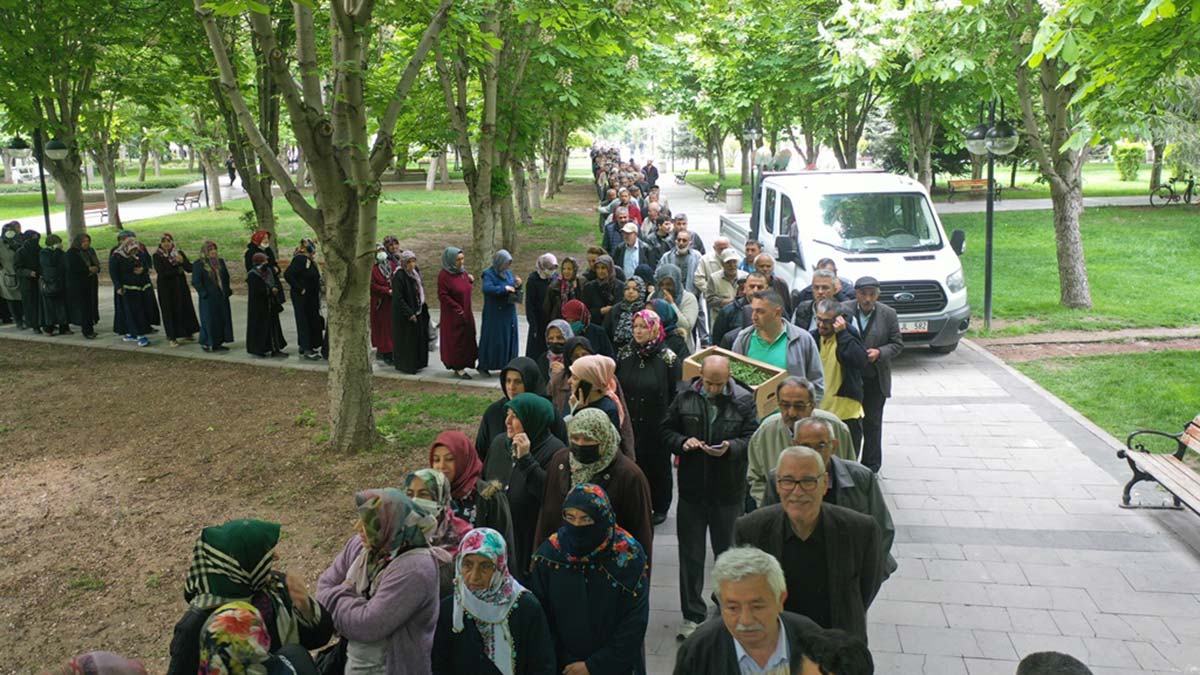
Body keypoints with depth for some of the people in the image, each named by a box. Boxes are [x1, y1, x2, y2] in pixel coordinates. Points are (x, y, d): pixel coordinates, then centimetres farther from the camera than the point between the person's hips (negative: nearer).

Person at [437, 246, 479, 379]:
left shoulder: (462, 271, 4)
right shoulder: (444, 275, -17)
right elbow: (443, 296, -18)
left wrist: (471, 279, -3)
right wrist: (457, 308, -20)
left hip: (466, 313, 8)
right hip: (452, 315, -7)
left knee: (467, 337, 10)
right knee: (455, 340, 1)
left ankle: (460, 365, 21)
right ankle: (458, 367, 10)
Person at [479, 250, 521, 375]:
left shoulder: (508, 273, 9)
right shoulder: (489, 274, -11)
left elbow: (514, 291, 16)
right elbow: (487, 288, -29)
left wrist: (517, 285, -6)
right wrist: (504, 288, -28)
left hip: (509, 313, 7)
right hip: (494, 314, -6)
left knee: (509, 339, 9)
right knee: (493, 340, -1)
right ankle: (483, 366, 10)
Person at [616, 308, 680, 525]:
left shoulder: (668, 359, -8)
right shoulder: (627, 357, 4)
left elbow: (676, 395, -9)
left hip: (657, 426, -3)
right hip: (630, 424, 4)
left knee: (658, 465, 8)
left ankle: (660, 507, 24)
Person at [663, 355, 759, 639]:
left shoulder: (744, 401, -5)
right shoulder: (684, 399, 0)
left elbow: (752, 439, -6)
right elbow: (666, 431, 8)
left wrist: (731, 448, -24)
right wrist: (682, 442, -12)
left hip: (728, 491, -1)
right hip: (692, 490, 1)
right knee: (690, 555, 7)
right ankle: (692, 615, 19)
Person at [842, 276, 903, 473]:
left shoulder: (888, 314, -4)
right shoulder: (843, 310, -7)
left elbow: (897, 344, 1)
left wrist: (879, 353, -16)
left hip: (876, 379, 0)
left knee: (872, 424, 8)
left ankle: (870, 467, 20)